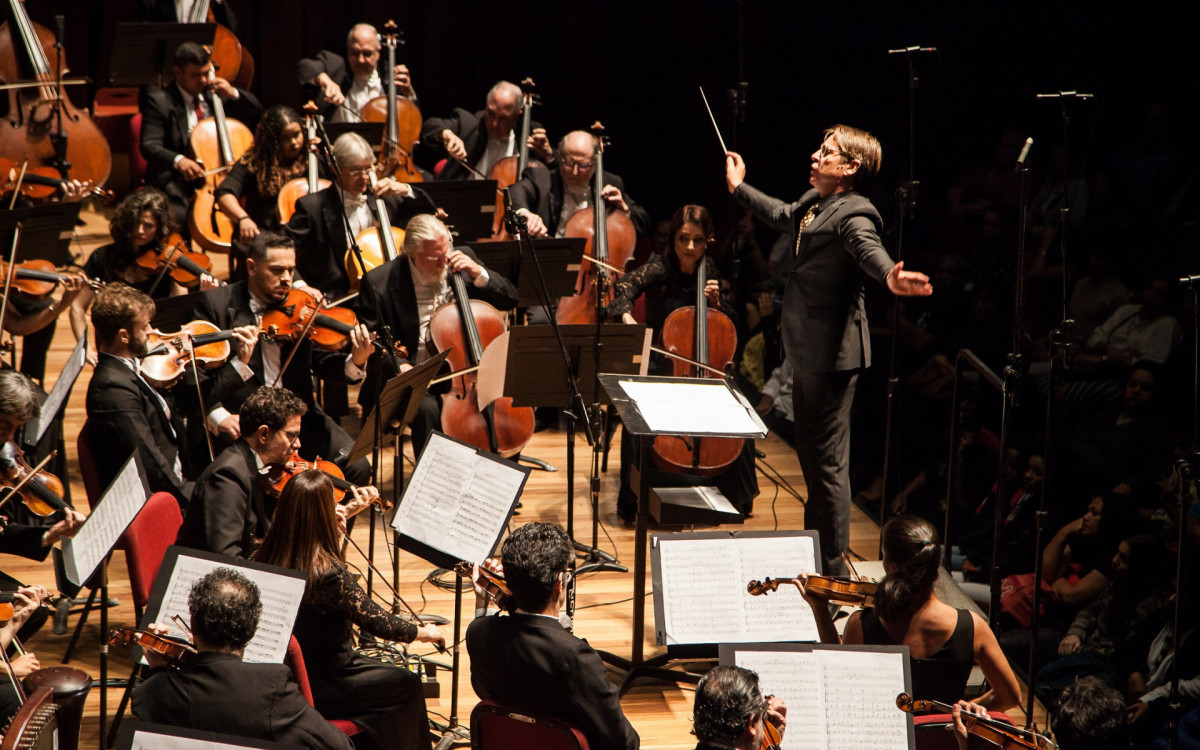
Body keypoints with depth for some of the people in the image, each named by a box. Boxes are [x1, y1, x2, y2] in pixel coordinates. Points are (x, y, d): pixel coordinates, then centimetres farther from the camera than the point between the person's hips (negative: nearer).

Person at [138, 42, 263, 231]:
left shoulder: (214, 93, 13)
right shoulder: (159, 101, -3)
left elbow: (256, 112, 16)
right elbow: (149, 146, -13)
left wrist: (234, 94, -4)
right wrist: (178, 160, -33)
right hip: (177, 180, -5)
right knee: (177, 217, -34)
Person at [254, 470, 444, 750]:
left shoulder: (267, 558, -10)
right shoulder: (328, 572, -30)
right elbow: (378, 622, -21)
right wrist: (424, 632, -5)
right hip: (320, 689, -7)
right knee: (407, 684, 15)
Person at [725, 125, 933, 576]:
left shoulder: (853, 215, -19)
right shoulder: (814, 203, 11)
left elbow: (868, 249, -41)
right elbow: (783, 216, 34)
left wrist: (889, 277, -64)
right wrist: (740, 189, 49)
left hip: (831, 355, -11)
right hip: (807, 352, 11)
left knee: (828, 460, -7)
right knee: (809, 451, 23)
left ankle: (834, 568, 0)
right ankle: (815, 544, 39)